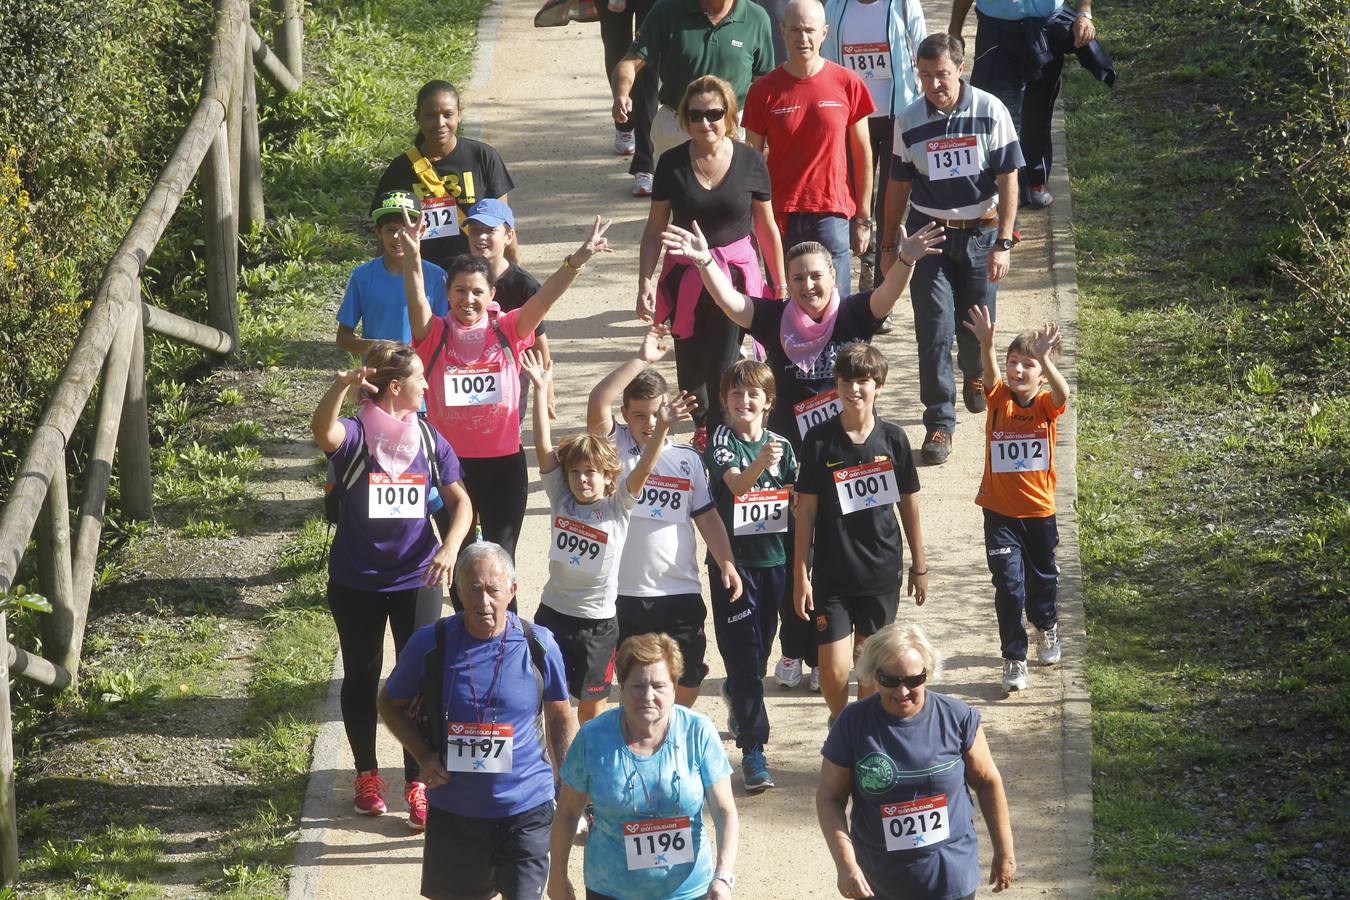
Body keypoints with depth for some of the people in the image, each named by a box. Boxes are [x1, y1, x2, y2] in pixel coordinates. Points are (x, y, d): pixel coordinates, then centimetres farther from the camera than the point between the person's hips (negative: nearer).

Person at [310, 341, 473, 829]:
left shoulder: (428, 439, -1)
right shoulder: (354, 436, -13)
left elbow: (459, 499, 4)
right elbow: (323, 429, -37)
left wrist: (450, 546, -14)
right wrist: (341, 387, -57)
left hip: (415, 580, 2)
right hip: (356, 582, -2)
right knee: (361, 678, 12)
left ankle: (418, 783, 10)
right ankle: (366, 774, 30)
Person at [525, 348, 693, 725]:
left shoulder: (617, 507, -6)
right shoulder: (560, 498, -1)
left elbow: (642, 471, -21)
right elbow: (544, 448, -8)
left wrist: (661, 430, -37)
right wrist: (540, 391, -15)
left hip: (597, 619, -2)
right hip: (554, 611, 2)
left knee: (592, 701, 10)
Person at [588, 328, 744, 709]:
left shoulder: (687, 458, 7)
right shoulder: (615, 447, -1)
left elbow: (707, 516, 10)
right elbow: (597, 403, -19)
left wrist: (726, 562, -2)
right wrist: (641, 360, -19)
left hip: (681, 591, 2)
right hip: (626, 591, -2)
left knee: (688, 677, 5)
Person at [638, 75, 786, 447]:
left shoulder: (749, 162, -5)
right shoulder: (672, 163, -3)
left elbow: (766, 227, 4)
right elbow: (655, 228, 3)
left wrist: (781, 285, 9)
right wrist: (645, 283, -5)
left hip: (736, 273, -2)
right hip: (685, 275, 2)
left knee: (723, 368, -11)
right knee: (691, 362, 12)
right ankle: (702, 427, 37)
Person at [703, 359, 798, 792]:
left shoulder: (782, 445, 2)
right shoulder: (721, 439, -9)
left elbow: (799, 502, 8)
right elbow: (736, 483, -27)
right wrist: (760, 464, -46)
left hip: (774, 560, 4)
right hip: (732, 560, -4)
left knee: (760, 649, 17)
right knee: (743, 652, -7)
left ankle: (736, 698, 47)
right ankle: (753, 749, -7)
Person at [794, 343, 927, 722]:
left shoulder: (892, 438, -2)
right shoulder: (819, 440, -7)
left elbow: (909, 504, 7)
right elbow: (806, 509, -3)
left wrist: (919, 565, 12)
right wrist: (800, 573, -4)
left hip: (882, 570, 2)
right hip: (832, 573, -2)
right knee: (834, 669, -6)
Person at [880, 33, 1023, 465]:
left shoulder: (990, 112, -9)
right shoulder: (909, 121, -3)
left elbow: (1008, 179, -6)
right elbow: (898, 185, 8)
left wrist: (1003, 243, -11)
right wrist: (889, 246, 10)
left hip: (981, 232, 0)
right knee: (934, 329, -7)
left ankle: (976, 378, 44)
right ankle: (939, 422, -1)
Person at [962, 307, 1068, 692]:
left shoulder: (1046, 405, -8)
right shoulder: (1000, 399, -7)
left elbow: (1062, 393, -31)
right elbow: (990, 375, -28)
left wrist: (1044, 358, -50)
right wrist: (986, 344, -50)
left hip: (1039, 511, 1)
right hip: (1000, 512, -1)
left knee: (1042, 579, 20)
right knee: (1008, 586, -6)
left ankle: (1046, 626, 49)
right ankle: (1014, 659, 4)